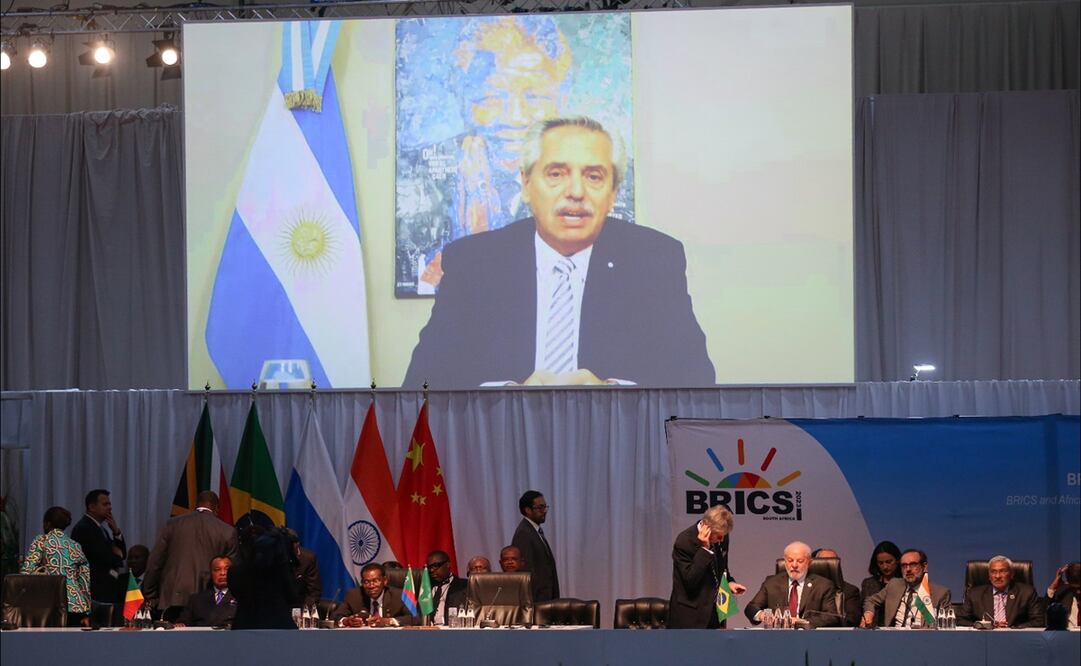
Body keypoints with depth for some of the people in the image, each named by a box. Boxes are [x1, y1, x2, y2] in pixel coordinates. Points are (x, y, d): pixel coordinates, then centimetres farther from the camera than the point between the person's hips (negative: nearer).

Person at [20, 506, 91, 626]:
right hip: (76, 606, 4)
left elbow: (27, 571, -8)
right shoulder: (76, 546, 16)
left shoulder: (41, 541, 3)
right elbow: (85, 579, 15)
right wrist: (85, 613, 17)